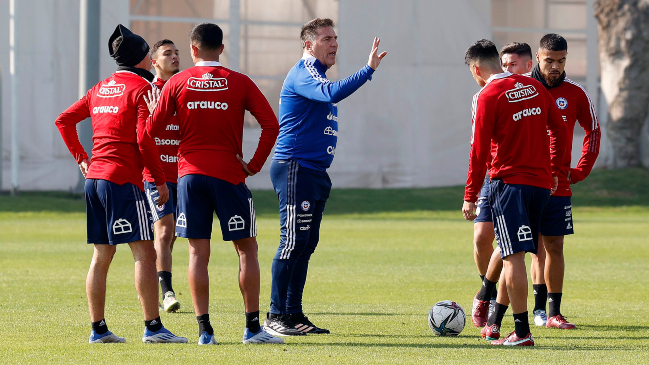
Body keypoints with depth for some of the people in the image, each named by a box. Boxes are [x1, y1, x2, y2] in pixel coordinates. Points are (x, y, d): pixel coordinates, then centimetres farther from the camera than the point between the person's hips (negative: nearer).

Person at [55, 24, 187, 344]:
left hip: (94, 177, 8)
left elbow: (64, 120, 18)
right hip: (124, 179, -8)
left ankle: (98, 329, 11)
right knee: (144, 252, -8)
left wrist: (81, 158, 22)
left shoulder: (100, 89, 16)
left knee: (101, 255, 11)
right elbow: (144, 138, -14)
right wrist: (160, 181, -8)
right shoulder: (141, 88, -6)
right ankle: (153, 327, -14)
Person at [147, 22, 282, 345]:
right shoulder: (240, 83, -1)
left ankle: (204, 330, -2)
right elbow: (271, 125, -7)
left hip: (190, 174, 1)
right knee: (247, 249, 6)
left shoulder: (177, 83, 2)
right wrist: (255, 164, 0)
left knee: (198, 253, 3)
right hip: (229, 174, -1)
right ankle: (252, 327, 3)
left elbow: (152, 129, 1)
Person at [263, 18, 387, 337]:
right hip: (295, 167, -10)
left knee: (306, 244, 9)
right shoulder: (302, 75, -12)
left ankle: (294, 314, 12)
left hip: (314, 172, 10)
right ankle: (275, 316, -8)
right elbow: (332, 93, -32)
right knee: (294, 241, -10)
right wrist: (368, 70, -36)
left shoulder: (315, 75, 20)